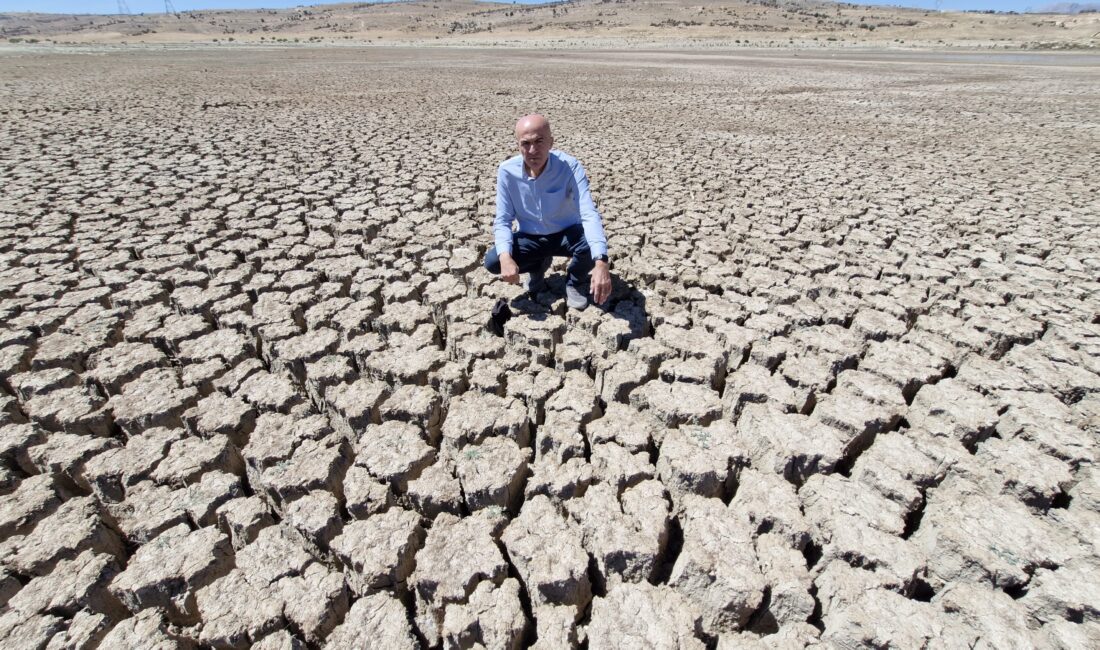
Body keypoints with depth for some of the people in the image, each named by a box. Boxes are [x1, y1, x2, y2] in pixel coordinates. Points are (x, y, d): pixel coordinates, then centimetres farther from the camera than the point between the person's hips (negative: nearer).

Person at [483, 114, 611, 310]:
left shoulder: (570, 166, -25)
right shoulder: (507, 171, -17)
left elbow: (589, 214, -36)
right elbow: (502, 220, -13)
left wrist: (601, 262, -53)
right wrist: (505, 257, -35)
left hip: (567, 234, -2)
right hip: (530, 238, 2)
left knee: (591, 242, -35)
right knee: (493, 261, -22)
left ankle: (576, 282, 1)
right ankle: (539, 266, 12)